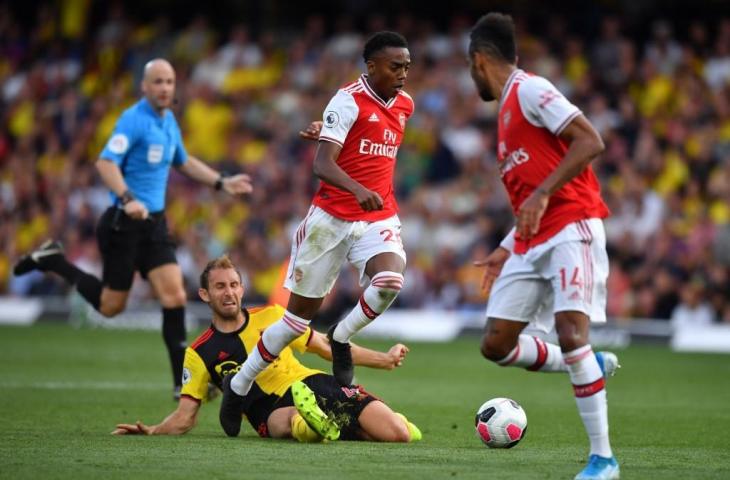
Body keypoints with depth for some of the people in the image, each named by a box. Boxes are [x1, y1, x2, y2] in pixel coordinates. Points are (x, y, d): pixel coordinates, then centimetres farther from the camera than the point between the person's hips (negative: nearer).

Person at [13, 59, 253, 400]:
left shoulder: (168, 121, 12)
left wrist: (222, 183, 23)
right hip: (124, 222, -7)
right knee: (111, 305, 2)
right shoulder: (134, 119, -15)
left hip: (154, 222, 7)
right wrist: (128, 199, -38)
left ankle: (183, 381, -2)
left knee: (174, 296, -6)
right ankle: (52, 259, 21)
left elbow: (183, 162, 30)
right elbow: (105, 163, -25)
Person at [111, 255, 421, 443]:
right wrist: (153, 431, -15)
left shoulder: (272, 316, 14)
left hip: (316, 386, 5)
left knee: (398, 434, -13)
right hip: (273, 409, -5)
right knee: (291, 420, -43)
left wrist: (382, 360, 17)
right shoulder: (200, 354, 8)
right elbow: (185, 415, 6)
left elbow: (327, 347, 22)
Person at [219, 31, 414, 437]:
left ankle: (341, 339, 0)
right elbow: (322, 164, -25)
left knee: (390, 280, -28)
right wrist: (358, 189, -39)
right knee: (301, 314, 3)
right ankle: (239, 385, 22)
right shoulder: (348, 101, -14)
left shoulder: (405, 105, 7)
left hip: (379, 218, 4)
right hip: (333, 216, -4)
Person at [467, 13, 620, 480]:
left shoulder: (530, 90, -7)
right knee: (496, 344, 3)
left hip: (572, 227, -10)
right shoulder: (507, 109, 22)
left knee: (570, 332, -21)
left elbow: (591, 142, -18)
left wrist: (542, 195, -22)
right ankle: (591, 367, 20)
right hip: (531, 242, 10)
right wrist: (506, 250, 22)